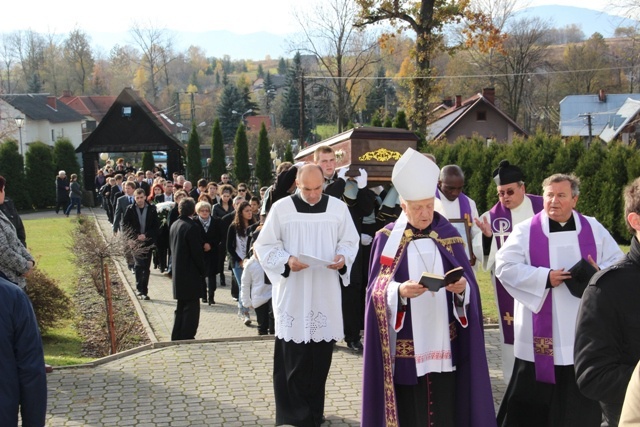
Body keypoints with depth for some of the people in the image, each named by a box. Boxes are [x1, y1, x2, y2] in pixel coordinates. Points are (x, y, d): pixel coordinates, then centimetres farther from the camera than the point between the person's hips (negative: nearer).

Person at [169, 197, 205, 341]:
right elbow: (197, 252, -17)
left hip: (178, 274, 8)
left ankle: (177, 337, 22)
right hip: (190, 275, -8)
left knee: (181, 308, 17)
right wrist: (202, 272, -6)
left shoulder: (174, 225, 7)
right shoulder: (191, 227, -18)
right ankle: (187, 338, -2)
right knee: (191, 308, -2)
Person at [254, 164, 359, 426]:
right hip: (292, 293, -2)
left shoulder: (338, 208, 3)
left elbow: (350, 240, 10)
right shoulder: (281, 208, -3)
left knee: (321, 355, 8)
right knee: (293, 357, -3)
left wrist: (343, 257, -11)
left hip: (325, 293, 2)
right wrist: (287, 260, -17)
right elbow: (265, 245, 0)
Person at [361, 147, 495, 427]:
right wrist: (399, 291, -26)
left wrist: (462, 287, -20)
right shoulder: (386, 239, -1)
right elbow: (376, 291, -6)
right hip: (405, 347, -2)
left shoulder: (449, 236, 5)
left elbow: (468, 283, 3)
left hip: (444, 343, 2)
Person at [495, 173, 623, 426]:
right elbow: (504, 267, -10)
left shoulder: (593, 229, 6)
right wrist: (545, 277, -19)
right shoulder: (525, 231, -2)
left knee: (581, 395, 11)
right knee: (533, 395, 3)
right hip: (540, 333, -2)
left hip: (583, 329, 3)